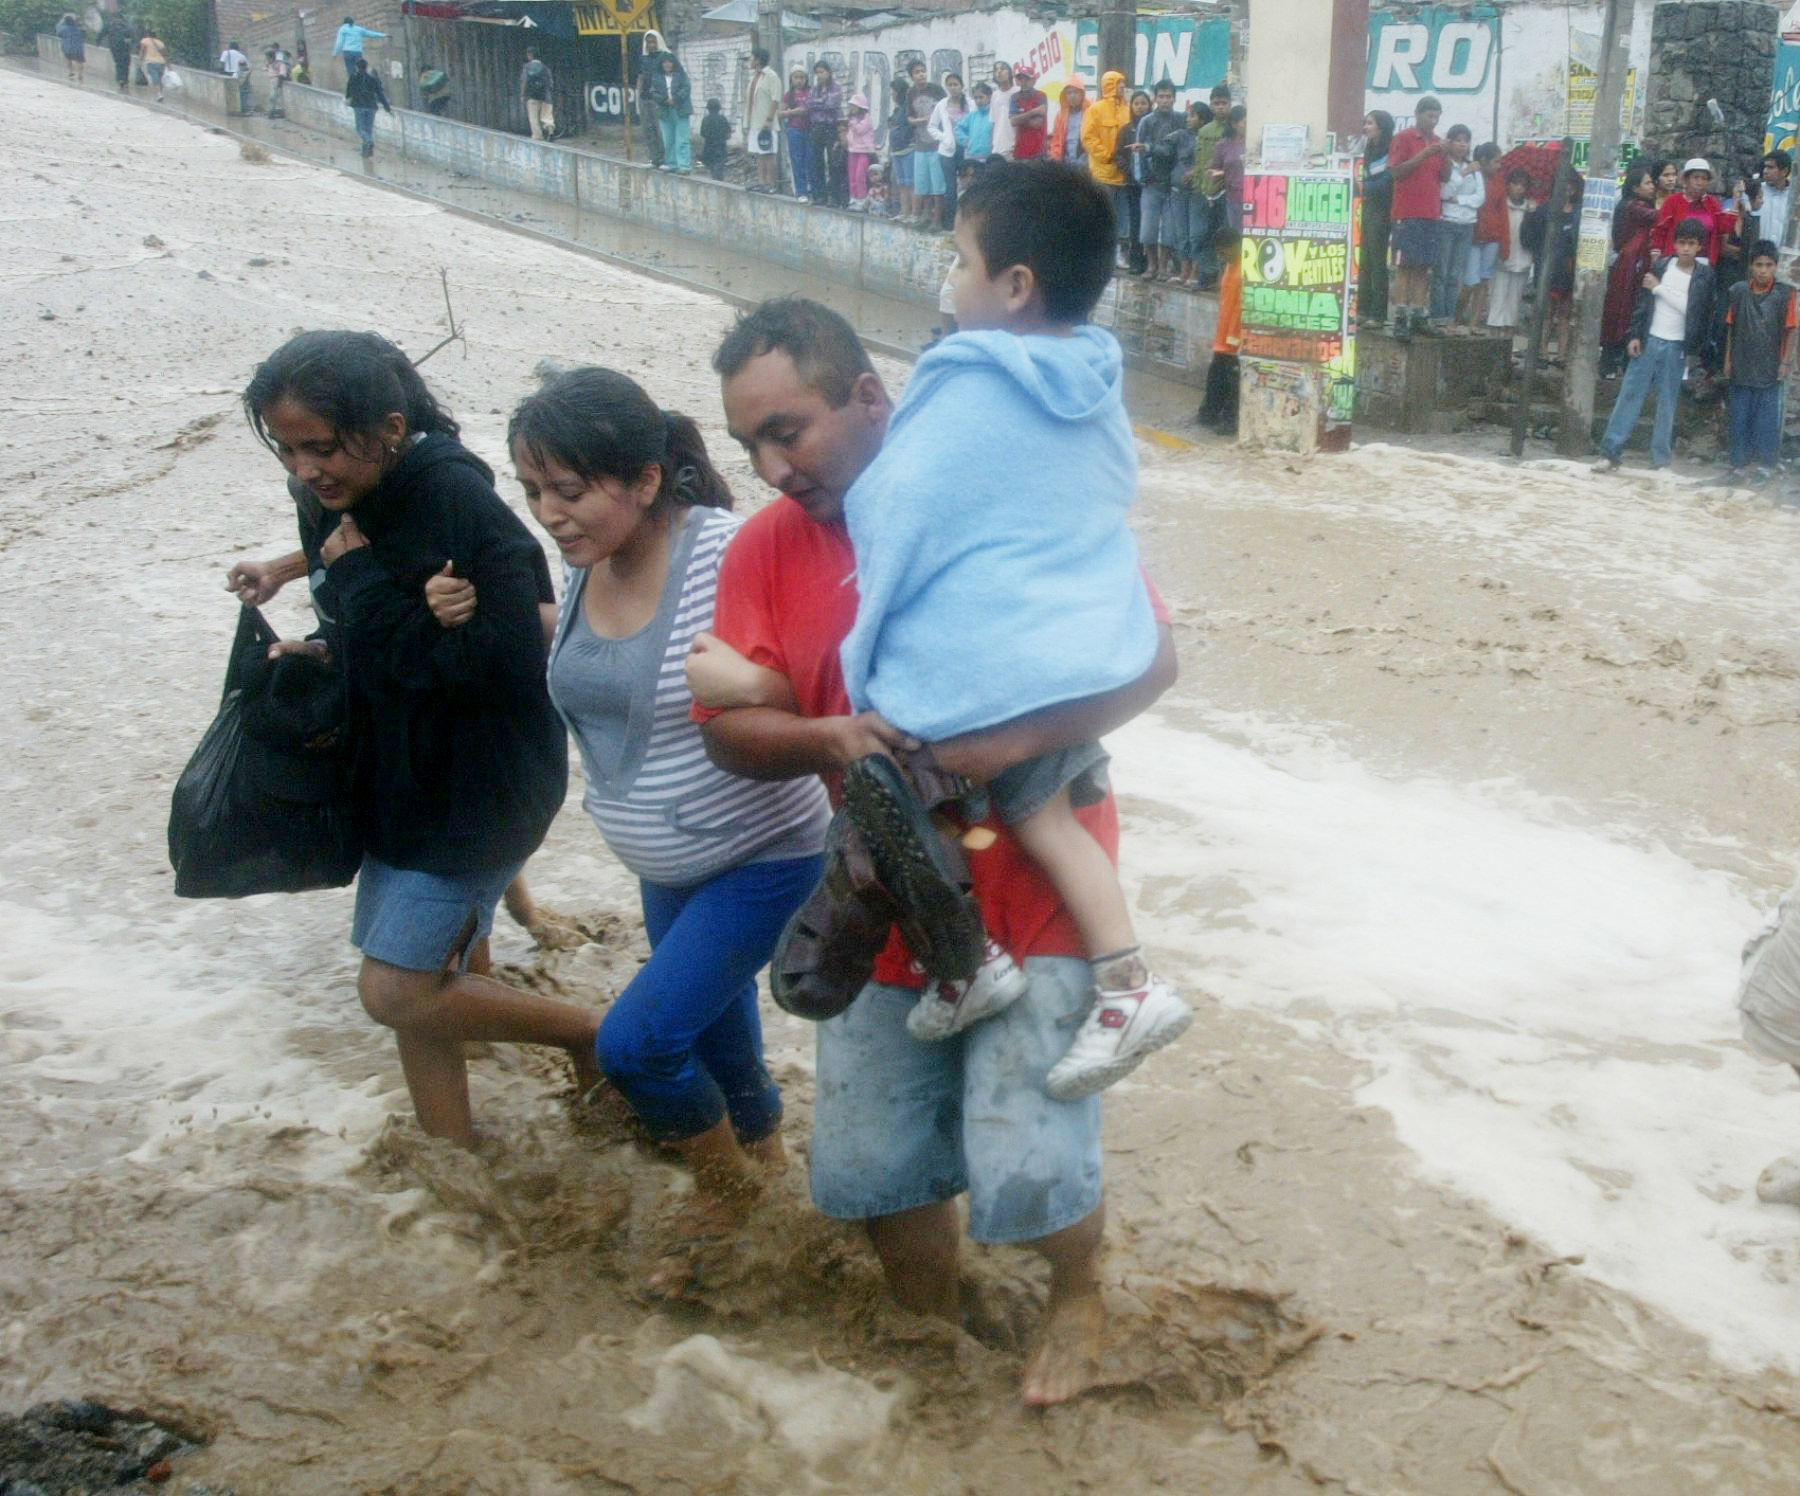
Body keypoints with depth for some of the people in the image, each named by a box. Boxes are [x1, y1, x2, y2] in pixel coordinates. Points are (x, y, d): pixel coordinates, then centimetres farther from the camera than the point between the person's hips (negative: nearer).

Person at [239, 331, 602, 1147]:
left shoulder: (457, 501, -24)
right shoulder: (341, 502, 1)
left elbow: (489, 660, -29)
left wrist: (358, 579, -24)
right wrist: (323, 650, -3)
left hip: (477, 785, -8)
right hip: (399, 773, 9)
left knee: (396, 992, -5)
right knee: (416, 986, 14)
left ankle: (589, 1033, 13)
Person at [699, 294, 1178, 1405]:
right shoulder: (768, 548, 0)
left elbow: (1151, 658, -12)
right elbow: (729, 729, -1)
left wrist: (1016, 739, -26)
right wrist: (832, 739, -23)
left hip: (1034, 900, -4)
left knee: (1024, 1173, -11)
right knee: (866, 1170, 9)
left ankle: (1081, 1293, 25)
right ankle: (934, 1329, 41)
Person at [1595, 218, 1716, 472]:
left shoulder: (1704, 275, -1)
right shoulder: (1661, 266, 5)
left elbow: (1691, 309, -11)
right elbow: (1643, 302, 7)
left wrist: (1659, 288, -9)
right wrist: (1635, 335, 1)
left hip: (1676, 346, -2)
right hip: (1648, 340, 2)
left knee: (1667, 401, 2)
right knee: (1630, 394, -2)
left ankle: (1661, 456, 9)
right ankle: (1610, 452, -2)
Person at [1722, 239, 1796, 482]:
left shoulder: (1785, 294, -7)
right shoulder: (1738, 291, -2)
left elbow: (1789, 330, -3)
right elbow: (1731, 328, 6)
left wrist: (1784, 362, -6)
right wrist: (1728, 359, 5)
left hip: (1769, 369, -2)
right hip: (1741, 367, 2)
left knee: (1767, 419, 2)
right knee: (1739, 417, 8)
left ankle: (1766, 464, 12)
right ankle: (1739, 461, 19)